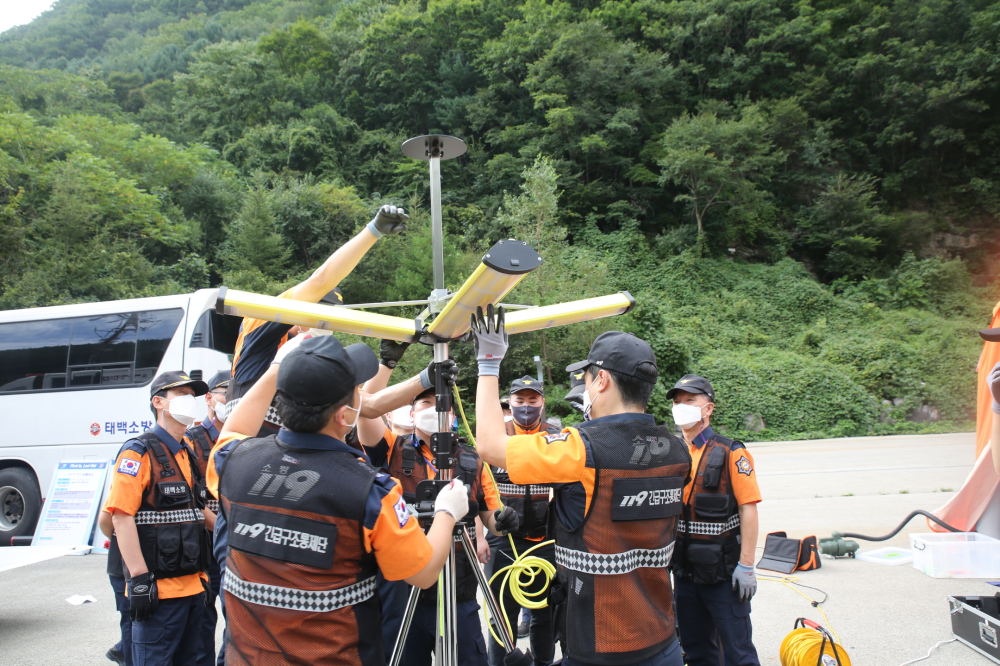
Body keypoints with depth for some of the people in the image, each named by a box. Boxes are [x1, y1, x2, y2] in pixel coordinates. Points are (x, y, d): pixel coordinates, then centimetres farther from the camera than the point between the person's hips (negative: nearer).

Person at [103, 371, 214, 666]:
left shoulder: (186, 454, 15)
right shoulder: (140, 452, -11)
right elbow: (121, 517, -18)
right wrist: (139, 579, -21)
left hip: (193, 584, 8)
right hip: (159, 589, -8)